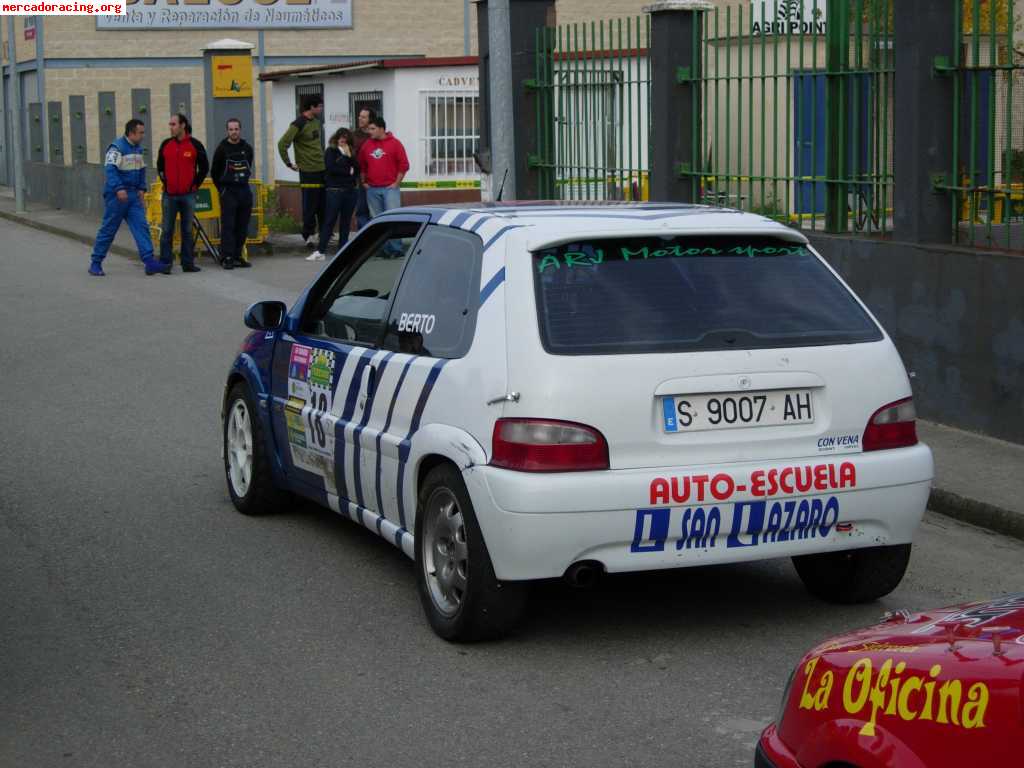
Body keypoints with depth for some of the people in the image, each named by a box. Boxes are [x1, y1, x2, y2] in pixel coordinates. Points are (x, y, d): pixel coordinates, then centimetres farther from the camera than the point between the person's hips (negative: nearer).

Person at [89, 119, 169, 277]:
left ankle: (149, 262, -7)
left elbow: (141, 170, 22)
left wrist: (141, 188, 11)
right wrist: (118, 188, -28)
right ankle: (95, 263, 10)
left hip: (133, 194, 7)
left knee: (141, 226, -3)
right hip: (117, 195, -7)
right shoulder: (117, 147, -12)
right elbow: (110, 169, -20)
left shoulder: (138, 148, 13)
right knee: (109, 229, 0)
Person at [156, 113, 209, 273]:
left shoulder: (195, 145, -1)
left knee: (187, 230, 5)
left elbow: (204, 167, 6)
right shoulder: (166, 144, 6)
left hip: (188, 194, -1)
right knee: (167, 230, 0)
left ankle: (188, 263, 10)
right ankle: (165, 263, 4)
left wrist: (195, 184, 2)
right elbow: (160, 165, 18)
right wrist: (164, 181, 10)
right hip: (169, 194, 1)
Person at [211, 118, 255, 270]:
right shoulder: (222, 149, -4)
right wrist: (222, 189, 10)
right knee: (228, 225, -8)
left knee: (242, 226, 5)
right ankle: (227, 257, -9)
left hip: (244, 190, 4)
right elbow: (214, 172, 5)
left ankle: (237, 256, 12)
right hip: (228, 192, -4)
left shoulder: (247, 148, 7)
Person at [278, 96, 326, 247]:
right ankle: (308, 235, 7)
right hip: (308, 171, -7)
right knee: (310, 205, -3)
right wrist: (289, 164, -11)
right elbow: (282, 144, -16)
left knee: (323, 204, 9)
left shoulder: (316, 121, 11)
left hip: (322, 169, 7)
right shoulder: (298, 125, -13)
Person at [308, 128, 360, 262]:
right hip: (334, 190, -4)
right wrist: (348, 172, -2)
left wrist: (349, 156, -6)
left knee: (346, 221, 5)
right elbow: (331, 169, -11)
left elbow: (357, 169, 4)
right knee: (329, 221, -8)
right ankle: (320, 251, -10)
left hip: (350, 190, 4)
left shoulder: (351, 152, 15)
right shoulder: (331, 152, 3)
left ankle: (343, 249, 10)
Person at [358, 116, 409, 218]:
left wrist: (396, 183, -5)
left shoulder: (395, 143, 0)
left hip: (390, 188, -4)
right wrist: (364, 182, 12)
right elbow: (362, 166, 18)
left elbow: (404, 165, -2)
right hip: (372, 189, 4)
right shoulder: (366, 145, 10)